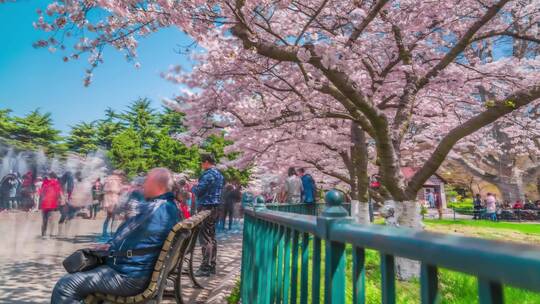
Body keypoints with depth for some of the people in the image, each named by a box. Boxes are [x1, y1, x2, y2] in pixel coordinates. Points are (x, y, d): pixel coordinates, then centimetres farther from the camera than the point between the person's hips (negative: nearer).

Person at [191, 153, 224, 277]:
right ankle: (212, 266, 20)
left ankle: (206, 267, -3)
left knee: (205, 238, -6)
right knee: (212, 237, 14)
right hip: (216, 207, 10)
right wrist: (198, 187, 19)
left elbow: (198, 191, -17)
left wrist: (193, 187, 4)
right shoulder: (219, 174, 15)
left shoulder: (208, 174, -14)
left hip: (207, 207, -10)